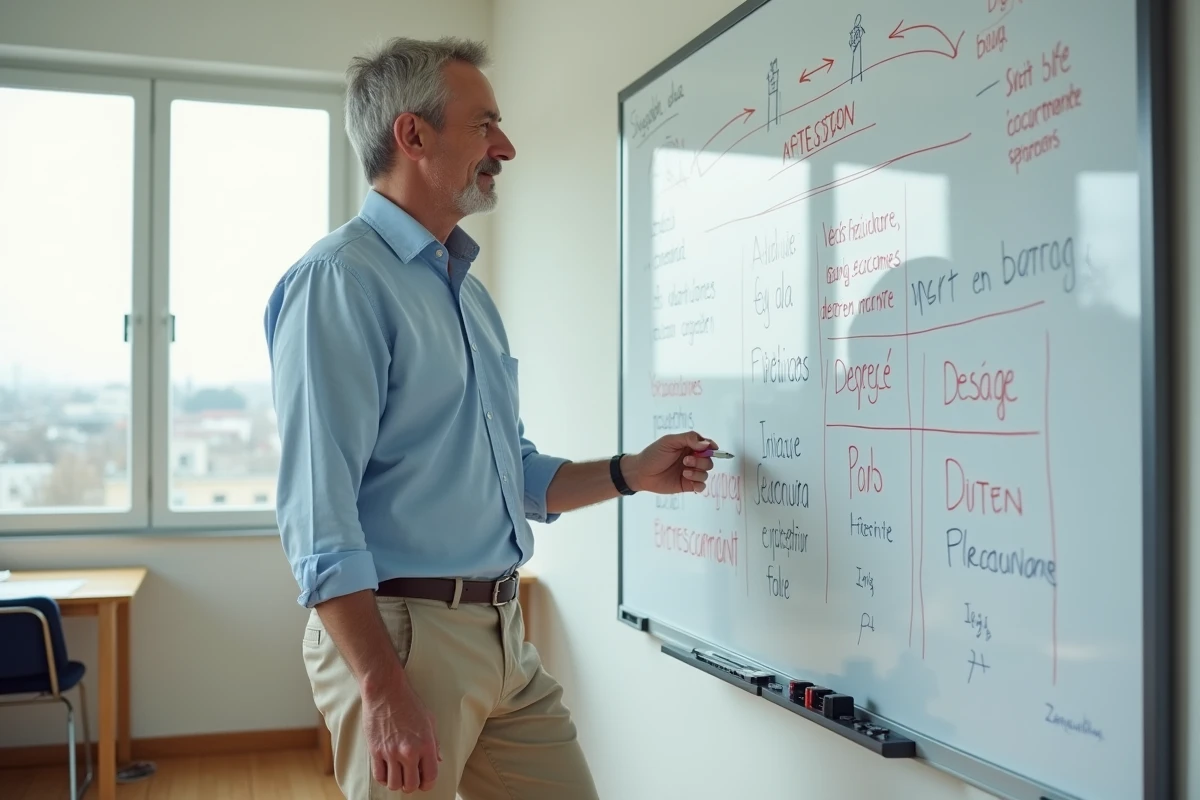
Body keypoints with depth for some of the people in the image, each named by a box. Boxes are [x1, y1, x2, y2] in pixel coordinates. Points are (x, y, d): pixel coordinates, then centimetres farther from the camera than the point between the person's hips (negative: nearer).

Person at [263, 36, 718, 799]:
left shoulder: (469, 288, 15)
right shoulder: (340, 279, -13)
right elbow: (318, 514, -19)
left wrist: (629, 473, 11)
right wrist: (383, 691, -22)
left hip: (505, 633, 8)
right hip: (401, 632, -8)